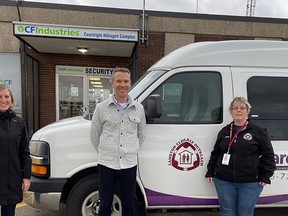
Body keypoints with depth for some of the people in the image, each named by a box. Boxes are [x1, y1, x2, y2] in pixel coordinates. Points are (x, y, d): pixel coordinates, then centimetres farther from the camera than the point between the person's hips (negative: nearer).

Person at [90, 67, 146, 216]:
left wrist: (131, 151, 11)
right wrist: (105, 152, 8)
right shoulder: (101, 108, -3)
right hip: (107, 164, -1)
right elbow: (94, 135, 6)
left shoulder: (138, 108, 3)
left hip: (129, 164, 2)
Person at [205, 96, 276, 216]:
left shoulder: (258, 131, 1)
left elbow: (268, 155, 1)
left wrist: (265, 177, -4)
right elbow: (215, 153, 15)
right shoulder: (224, 131, 9)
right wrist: (210, 173, 11)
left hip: (250, 183, -2)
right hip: (224, 181, 3)